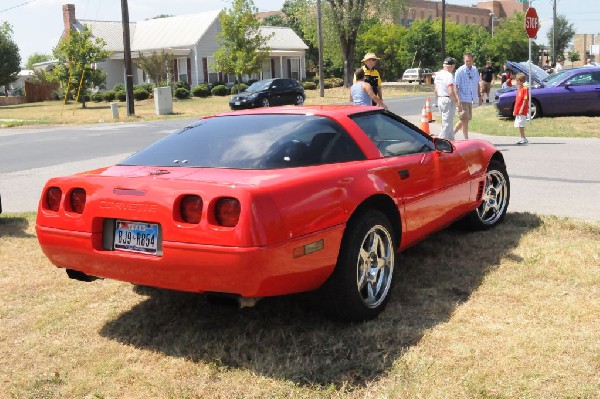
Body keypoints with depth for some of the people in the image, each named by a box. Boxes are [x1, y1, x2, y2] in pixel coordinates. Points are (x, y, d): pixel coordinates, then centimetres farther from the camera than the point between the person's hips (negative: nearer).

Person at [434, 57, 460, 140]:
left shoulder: (438, 75, 10)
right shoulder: (449, 75, -17)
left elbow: (435, 90, 15)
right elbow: (451, 92, -23)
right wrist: (456, 100, -9)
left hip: (440, 100, 9)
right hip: (448, 100, -9)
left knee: (448, 122, 18)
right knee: (447, 124, -4)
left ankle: (451, 140, 25)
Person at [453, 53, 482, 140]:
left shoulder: (475, 70, 9)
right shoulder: (460, 71, -10)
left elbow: (477, 84, 20)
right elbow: (456, 86, -13)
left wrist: (479, 96, 17)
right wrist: (458, 100, -20)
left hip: (470, 99, 7)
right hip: (463, 99, -6)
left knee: (465, 119, 11)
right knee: (465, 120, -4)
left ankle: (452, 133, 24)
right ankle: (466, 139, 4)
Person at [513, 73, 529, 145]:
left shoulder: (525, 89, -11)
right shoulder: (518, 89, 16)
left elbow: (525, 100, -16)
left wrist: (521, 109, -21)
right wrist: (515, 110, 19)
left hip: (522, 111, -9)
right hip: (517, 111, 9)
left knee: (520, 125, -11)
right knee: (519, 125, 11)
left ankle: (523, 139, -6)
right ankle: (523, 139, 18)